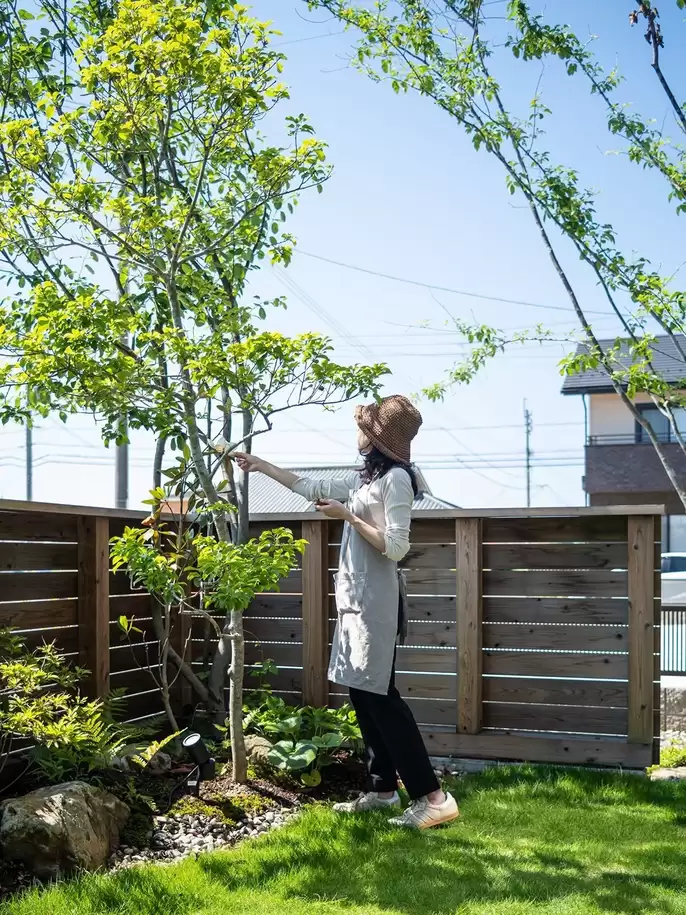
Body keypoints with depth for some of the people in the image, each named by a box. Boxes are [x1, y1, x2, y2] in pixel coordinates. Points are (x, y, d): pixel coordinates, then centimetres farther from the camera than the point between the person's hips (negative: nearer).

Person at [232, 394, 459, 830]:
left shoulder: (396, 478, -12)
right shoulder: (363, 478, 14)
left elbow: (396, 547, -18)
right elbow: (311, 487, 24)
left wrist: (347, 516, -15)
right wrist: (261, 465, 28)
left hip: (376, 602, -9)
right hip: (354, 600, 9)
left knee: (380, 695, -10)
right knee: (363, 694, 10)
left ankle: (433, 796, -9)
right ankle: (383, 788, 18)